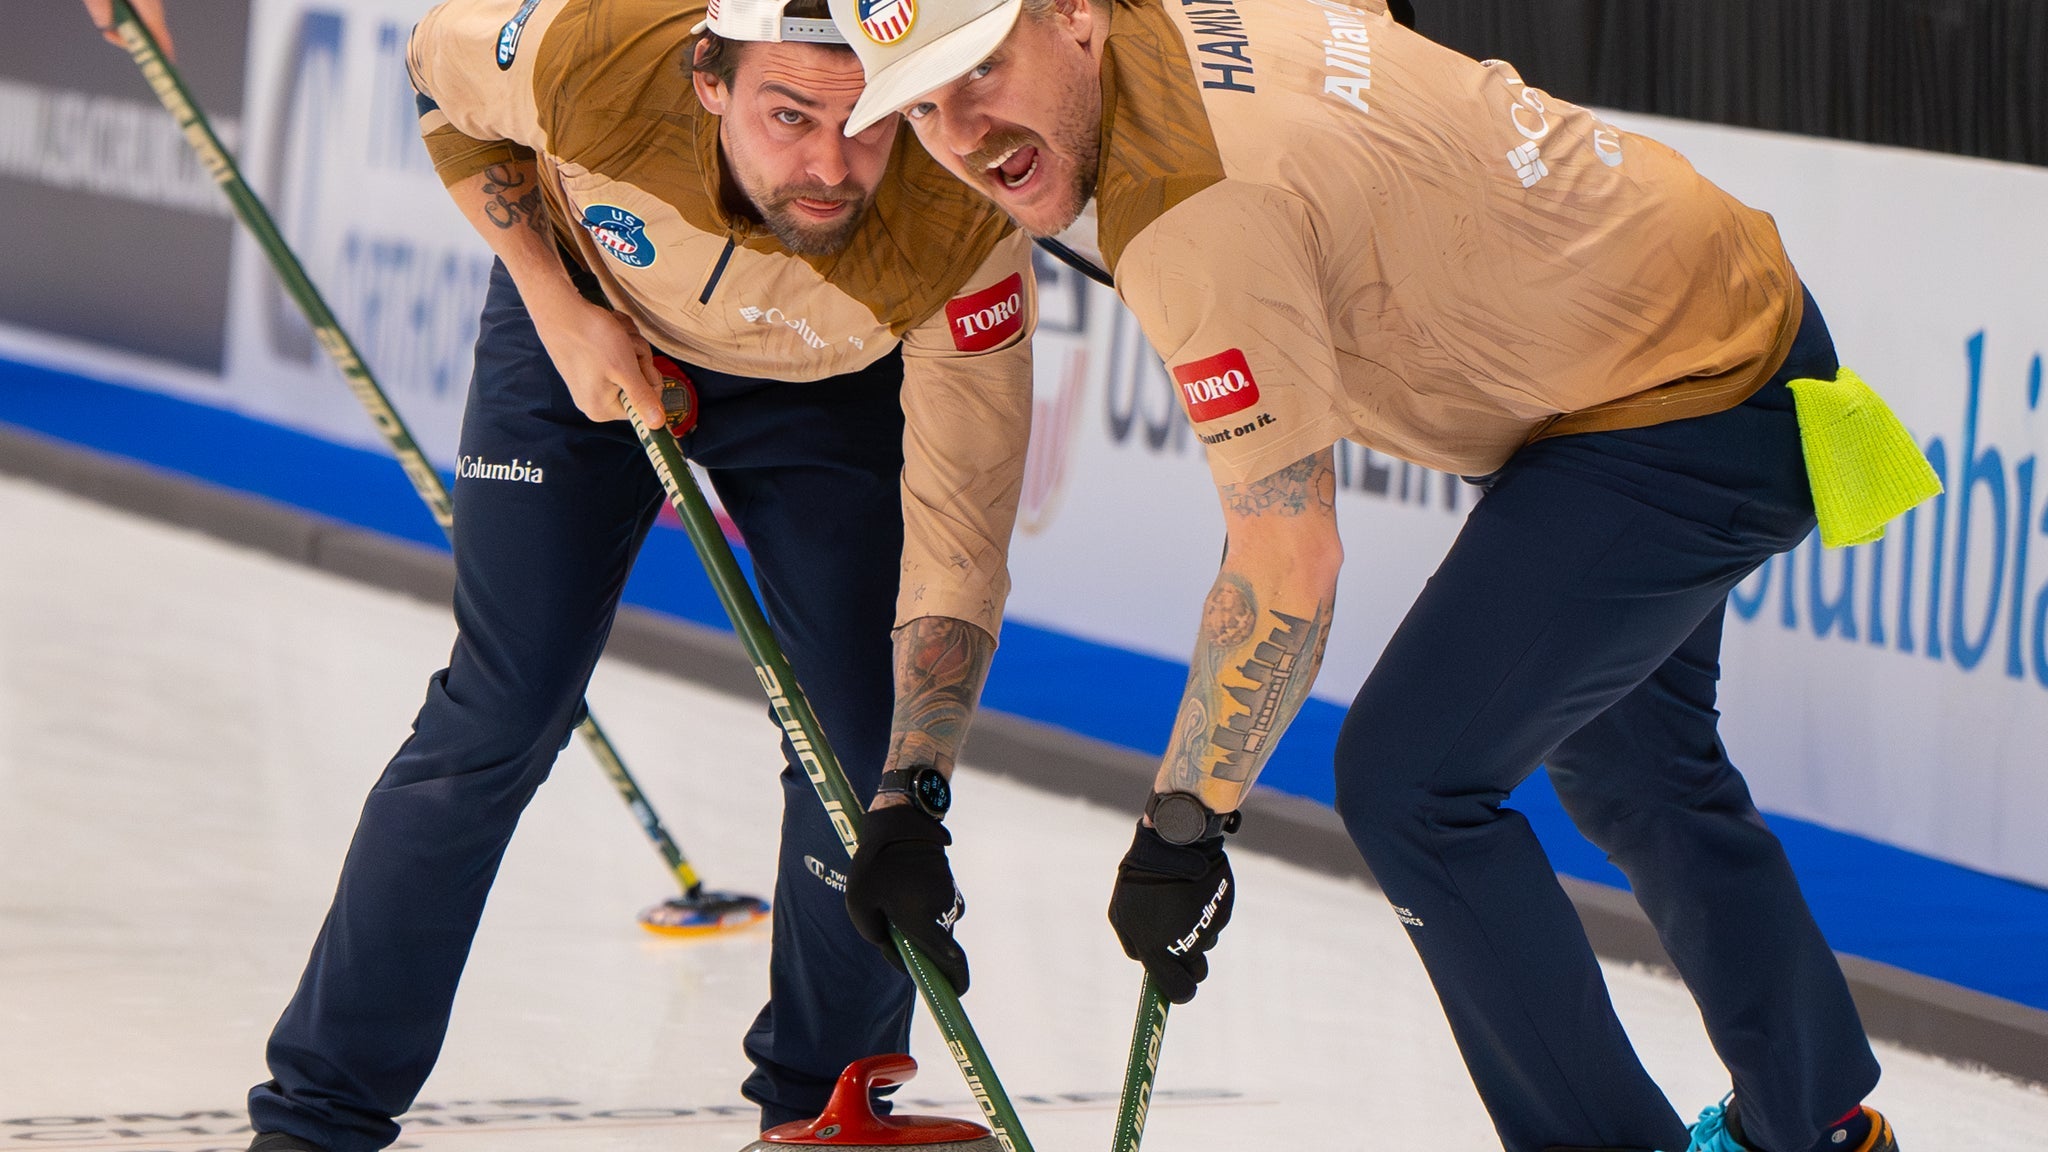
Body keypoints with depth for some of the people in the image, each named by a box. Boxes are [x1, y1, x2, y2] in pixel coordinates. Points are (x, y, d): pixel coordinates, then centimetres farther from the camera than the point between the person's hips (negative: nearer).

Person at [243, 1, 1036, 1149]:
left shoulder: (966, 235, -40)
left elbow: (959, 537, -34)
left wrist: (913, 806, -43)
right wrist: (561, 313, -18)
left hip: (835, 390, 1)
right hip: (589, 324, 0)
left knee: (864, 744, -8)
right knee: (499, 720, -7)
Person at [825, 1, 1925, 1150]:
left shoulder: (1205, 211, -29)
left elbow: (1291, 570, -27)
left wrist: (1180, 829, -19)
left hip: (1678, 422, -10)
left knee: (1410, 777, -8)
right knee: (1626, 753, 28)